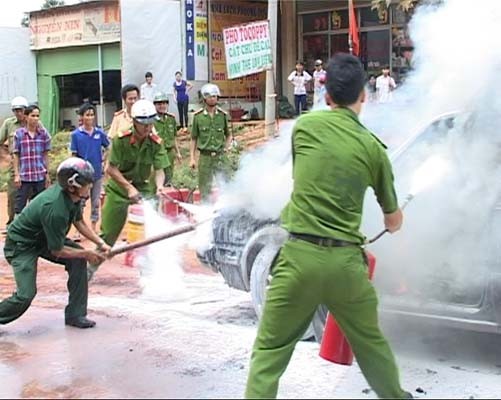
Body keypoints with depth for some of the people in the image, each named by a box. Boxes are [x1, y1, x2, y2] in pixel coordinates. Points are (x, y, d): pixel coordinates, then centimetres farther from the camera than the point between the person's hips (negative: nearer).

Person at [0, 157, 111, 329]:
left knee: (78, 260, -7)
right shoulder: (55, 209, -37)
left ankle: (75, 315, 3)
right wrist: (86, 253, -15)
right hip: (21, 245, -8)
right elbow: (57, 251, -25)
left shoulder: (73, 195, -13)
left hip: (44, 238, 8)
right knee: (26, 295, -19)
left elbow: (78, 222, 8)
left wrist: (99, 242, -1)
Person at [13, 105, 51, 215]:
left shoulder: (43, 133, 2)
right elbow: (16, 155, 1)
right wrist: (16, 175, -3)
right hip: (24, 176, -2)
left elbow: (46, 155, 7)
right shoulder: (19, 133, -2)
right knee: (20, 206, 0)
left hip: (40, 176, 2)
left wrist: (47, 174, 7)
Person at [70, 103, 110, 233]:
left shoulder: (99, 133, -1)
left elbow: (108, 148, 13)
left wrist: (103, 159, 2)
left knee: (96, 202, 11)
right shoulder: (76, 134, -6)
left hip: (97, 172, 2)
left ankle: (94, 227, 22)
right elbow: (74, 155, -3)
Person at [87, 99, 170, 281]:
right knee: (108, 232, 3)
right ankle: (92, 266, 22)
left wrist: (159, 186, -34)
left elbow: (159, 170, -13)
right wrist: (129, 188, -23)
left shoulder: (156, 143, -12)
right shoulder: (121, 139, -19)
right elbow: (111, 169, -16)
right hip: (118, 188, -2)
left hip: (143, 187, 2)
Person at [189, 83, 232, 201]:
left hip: (221, 156, 1)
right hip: (205, 157, -1)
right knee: (205, 188, 3)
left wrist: (226, 147, 2)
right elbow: (194, 139, 6)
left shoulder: (222, 115, 7)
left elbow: (228, 135, 19)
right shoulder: (198, 116, 2)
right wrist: (192, 158, 1)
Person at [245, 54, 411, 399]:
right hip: (347, 261, 2)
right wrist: (394, 221, 41)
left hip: (300, 255, -1)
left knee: (270, 350, 4)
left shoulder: (305, 125, 2)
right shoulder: (372, 147, 4)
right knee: (371, 342, 22)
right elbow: (393, 219, 16)